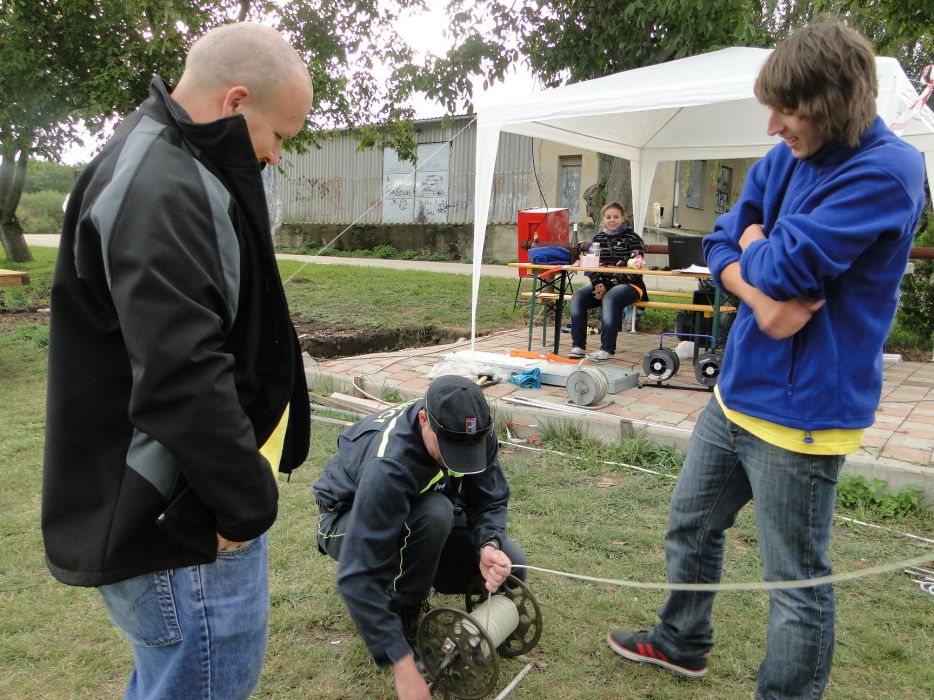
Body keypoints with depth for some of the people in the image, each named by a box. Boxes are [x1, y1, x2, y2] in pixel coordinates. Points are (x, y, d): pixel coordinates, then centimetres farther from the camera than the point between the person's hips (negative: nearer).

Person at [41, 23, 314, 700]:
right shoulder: (162, 192, -23)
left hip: (173, 510, 10)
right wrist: (250, 504, -17)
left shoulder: (163, 165, 11)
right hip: (186, 535, -10)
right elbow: (184, 380, -32)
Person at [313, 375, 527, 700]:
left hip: (423, 519, 6)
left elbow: (491, 500, -12)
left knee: (509, 568, -11)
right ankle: (404, 615, -13)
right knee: (435, 512, -37)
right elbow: (359, 575, -42)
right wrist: (403, 665, -42)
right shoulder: (388, 463, -41)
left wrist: (489, 545, -34)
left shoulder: (471, 432, -22)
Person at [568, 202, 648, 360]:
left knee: (610, 299, -36)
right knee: (577, 298, -21)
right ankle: (578, 345, -21)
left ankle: (607, 349, -35)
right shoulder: (598, 238, 16)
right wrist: (597, 284, -12)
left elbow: (633, 270, -9)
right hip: (601, 283, 5)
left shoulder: (633, 239, 0)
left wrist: (608, 285, -17)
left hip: (629, 284, -5)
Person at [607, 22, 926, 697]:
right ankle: (681, 642, 47)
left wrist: (756, 248, -4)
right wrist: (765, 294, -15)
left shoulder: (887, 172, -17)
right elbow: (721, 244, 4)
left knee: (798, 581, 7)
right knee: (691, 525, 23)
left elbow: (785, 267, -26)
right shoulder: (784, 159, 6)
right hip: (738, 388, 9)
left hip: (800, 410, -8)